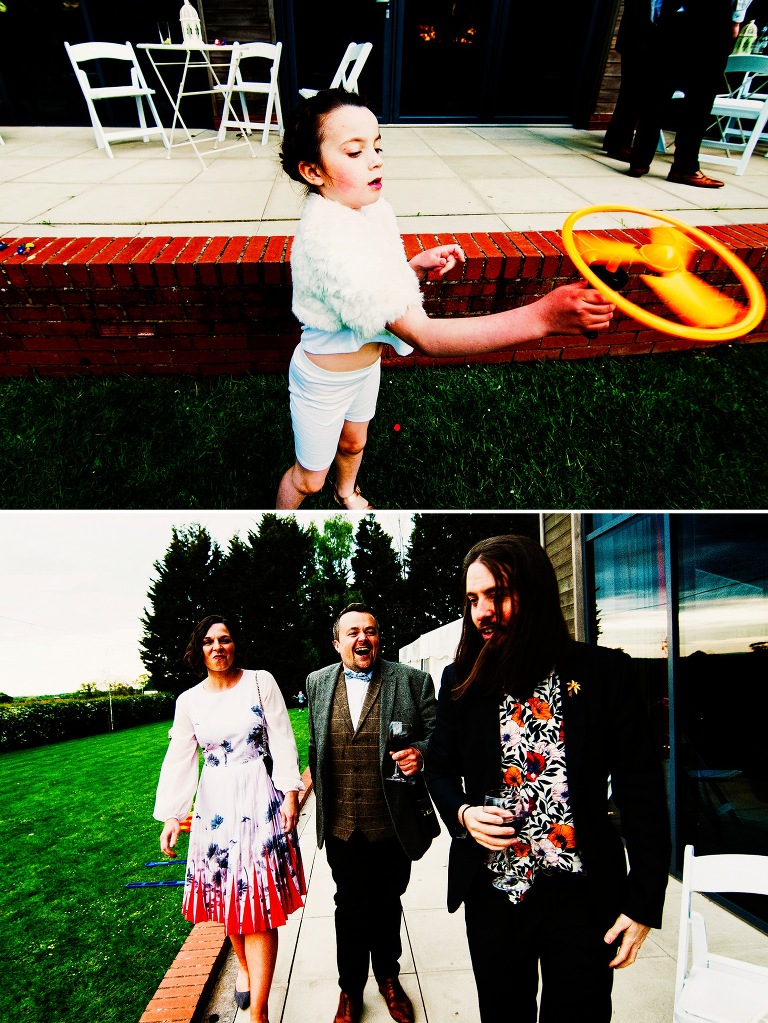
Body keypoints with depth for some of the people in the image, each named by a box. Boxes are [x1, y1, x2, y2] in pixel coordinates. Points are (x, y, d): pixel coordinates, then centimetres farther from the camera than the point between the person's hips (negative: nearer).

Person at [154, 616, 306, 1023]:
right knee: (228, 896, 14)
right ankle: (245, 967, 41)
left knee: (259, 900, -1)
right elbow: (179, 760, 2)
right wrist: (171, 816, -3)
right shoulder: (189, 700, 2)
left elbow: (281, 741, -5)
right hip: (215, 805, 3)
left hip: (259, 799, -3)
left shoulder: (260, 682, -5)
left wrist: (290, 793, -9)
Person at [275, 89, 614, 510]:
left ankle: (346, 493, 62)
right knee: (308, 478, 14)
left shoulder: (371, 207, -8)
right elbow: (422, 336, -45)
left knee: (353, 443, 31)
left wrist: (418, 264, -12)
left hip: (365, 362, 8)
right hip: (325, 381, -8)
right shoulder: (330, 239, -38)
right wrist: (542, 316, -51)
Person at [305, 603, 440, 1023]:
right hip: (341, 825, 2)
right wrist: (322, 798, 15)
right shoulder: (318, 683, 1)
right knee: (350, 906, 17)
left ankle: (388, 977, 46)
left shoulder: (412, 681, -9)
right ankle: (350, 988, 41)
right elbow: (315, 746, 12)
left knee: (387, 904, 19)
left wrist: (420, 753, -27)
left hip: (394, 823, -1)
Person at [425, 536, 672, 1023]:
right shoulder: (462, 681, -4)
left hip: (582, 897, -2)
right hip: (492, 893, 3)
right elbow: (441, 768, 8)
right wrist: (461, 813, -11)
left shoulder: (605, 672, -12)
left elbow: (642, 790, -7)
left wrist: (643, 902, -8)